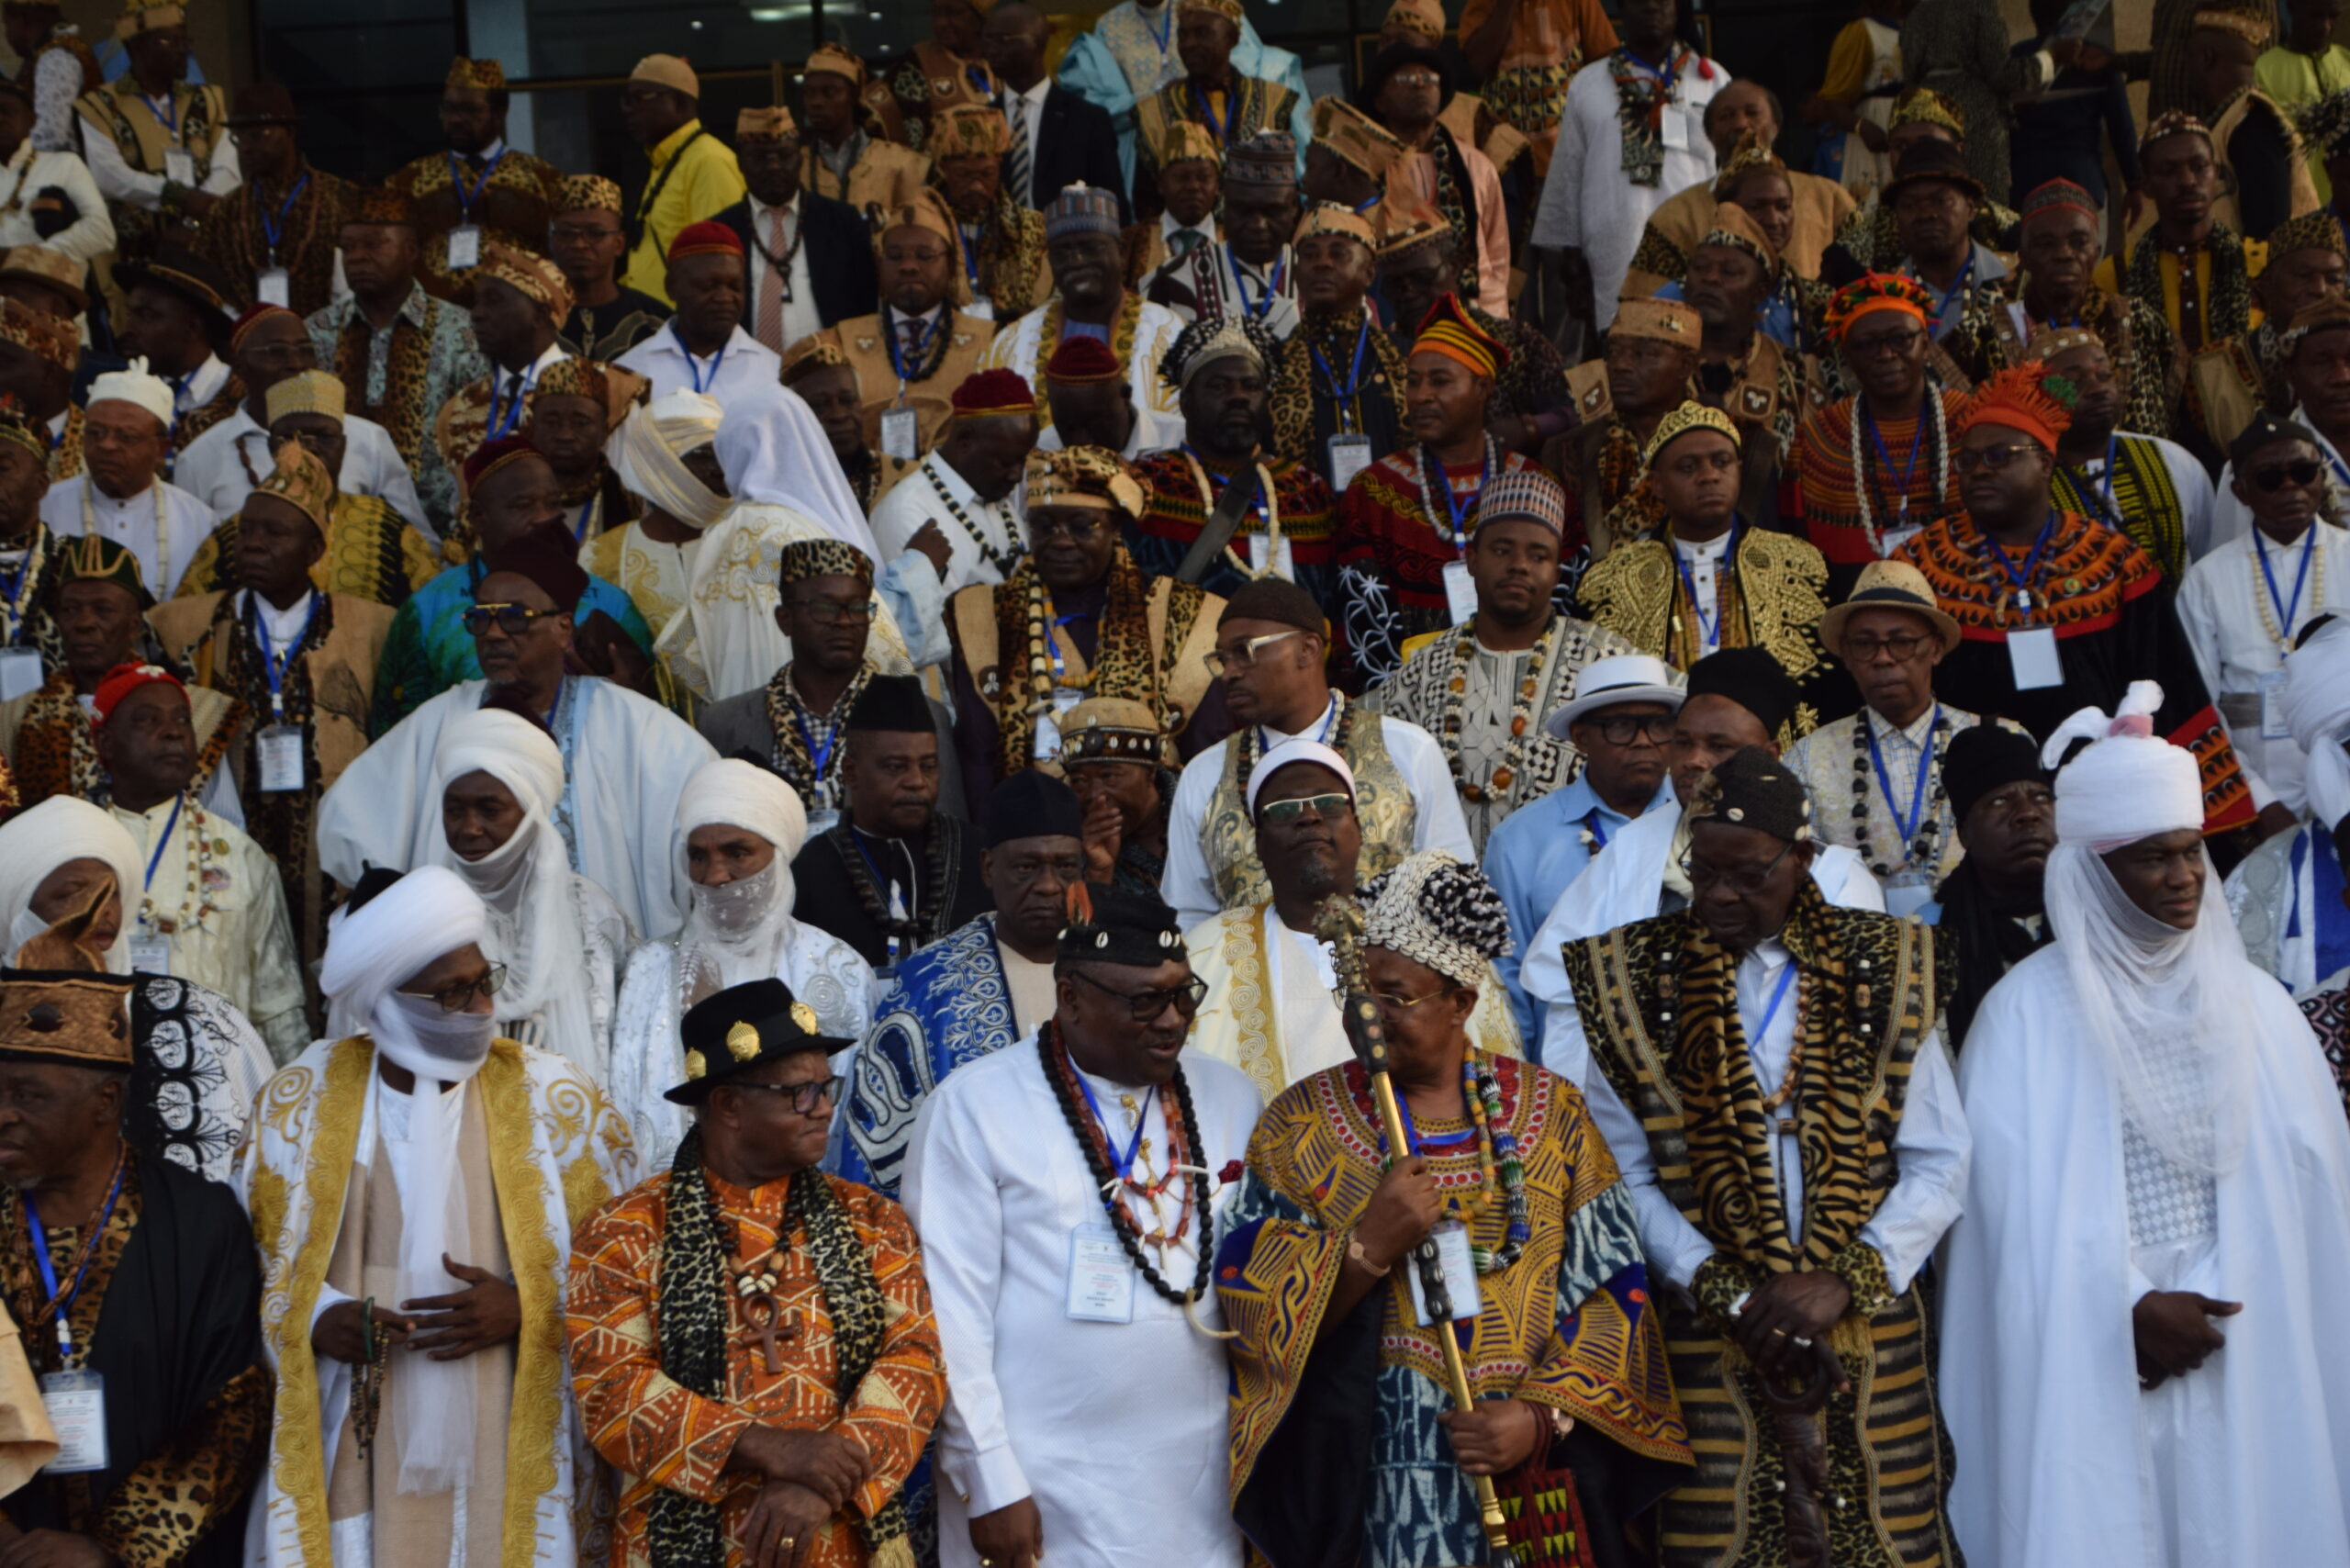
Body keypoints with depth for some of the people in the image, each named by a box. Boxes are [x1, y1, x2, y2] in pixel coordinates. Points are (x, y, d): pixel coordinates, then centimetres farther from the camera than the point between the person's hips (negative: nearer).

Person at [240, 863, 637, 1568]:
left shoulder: (551, 1099, -1)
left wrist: (526, 1309, -13)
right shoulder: (304, 1098, 2)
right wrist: (311, 1320, -9)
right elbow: (253, 1250, 8)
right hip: (350, 1443, 1)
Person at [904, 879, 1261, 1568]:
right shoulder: (974, 1105, -7)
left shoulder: (1230, 1099, 5)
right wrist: (990, 1482, -9)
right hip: (1041, 1495, -3)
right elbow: (951, 1312, -8)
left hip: (1200, 1487, 4)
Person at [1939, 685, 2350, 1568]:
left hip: (2243, 1356, 3)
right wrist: (2130, 1311, -10)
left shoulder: (2255, 1004, 7)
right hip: (2088, 1361, -3)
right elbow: (2015, 1193, -6)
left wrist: (2208, 1310, -5)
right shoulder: (2028, 1011, -4)